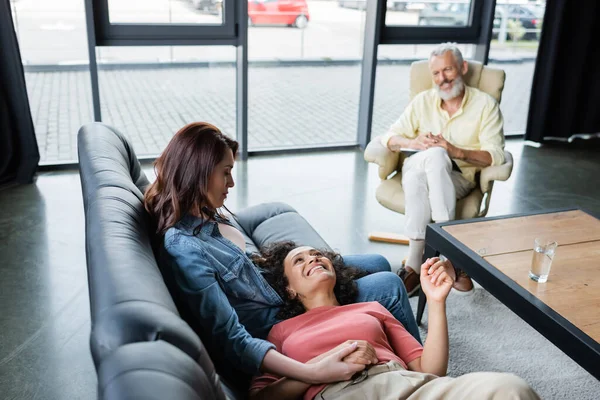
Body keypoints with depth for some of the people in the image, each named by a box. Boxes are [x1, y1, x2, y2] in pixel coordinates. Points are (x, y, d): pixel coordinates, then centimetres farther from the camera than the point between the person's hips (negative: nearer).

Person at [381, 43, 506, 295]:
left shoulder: (485, 105, 6)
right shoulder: (423, 101, 15)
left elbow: (496, 155, -5)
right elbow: (389, 138, 8)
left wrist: (456, 151, -21)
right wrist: (412, 143, -15)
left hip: (458, 177, -2)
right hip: (416, 168, 2)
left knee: (437, 156, -37)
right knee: (434, 155, -36)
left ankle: (414, 264, -38)